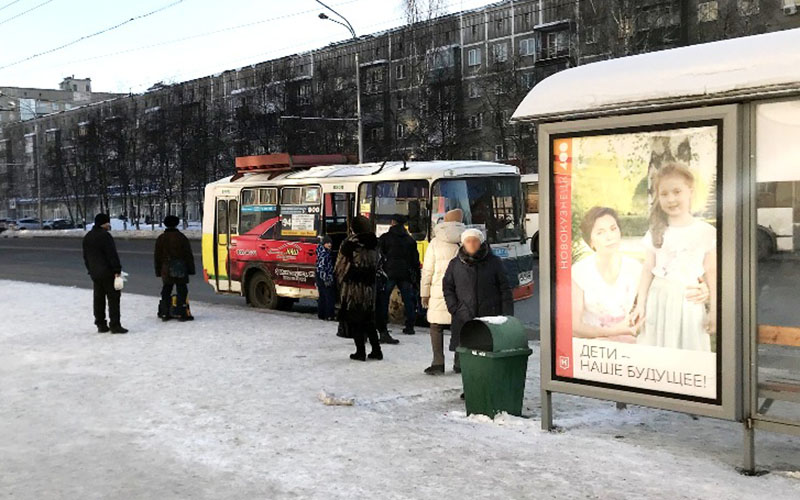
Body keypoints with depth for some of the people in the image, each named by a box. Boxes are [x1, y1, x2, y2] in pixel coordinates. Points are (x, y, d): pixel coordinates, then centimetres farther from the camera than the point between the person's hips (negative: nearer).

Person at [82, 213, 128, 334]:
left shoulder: (87, 237, 13)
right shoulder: (105, 235, -14)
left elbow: (85, 257, 19)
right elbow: (112, 255, -18)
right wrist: (117, 270, -16)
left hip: (95, 273, 8)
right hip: (108, 273, -8)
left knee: (99, 299, 12)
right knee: (113, 298, -4)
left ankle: (101, 324, 15)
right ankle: (115, 325, -6)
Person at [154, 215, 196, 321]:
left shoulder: (161, 238, 7)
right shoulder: (182, 237, -2)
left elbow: (157, 256, 9)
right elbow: (188, 255, -2)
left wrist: (158, 271, 15)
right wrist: (190, 269, 3)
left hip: (166, 270, 3)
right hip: (180, 269, -3)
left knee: (166, 292, 10)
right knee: (181, 292, -1)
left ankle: (164, 314, 10)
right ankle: (181, 314, -4)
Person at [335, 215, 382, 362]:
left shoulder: (351, 242, -12)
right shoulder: (374, 243, 6)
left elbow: (341, 265, -6)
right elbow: (376, 265, 11)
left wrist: (340, 280, 7)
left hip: (353, 285, -5)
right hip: (369, 287, 6)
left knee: (354, 320, 3)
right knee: (368, 320, 14)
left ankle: (361, 351, 3)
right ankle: (376, 350, 13)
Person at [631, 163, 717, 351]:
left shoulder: (706, 232, -5)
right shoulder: (656, 232, 1)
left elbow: (711, 274, -1)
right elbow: (648, 270, 5)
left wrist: (713, 311, 0)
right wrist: (640, 305, 3)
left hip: (689, 302, -2)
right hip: (658, 301, 2)